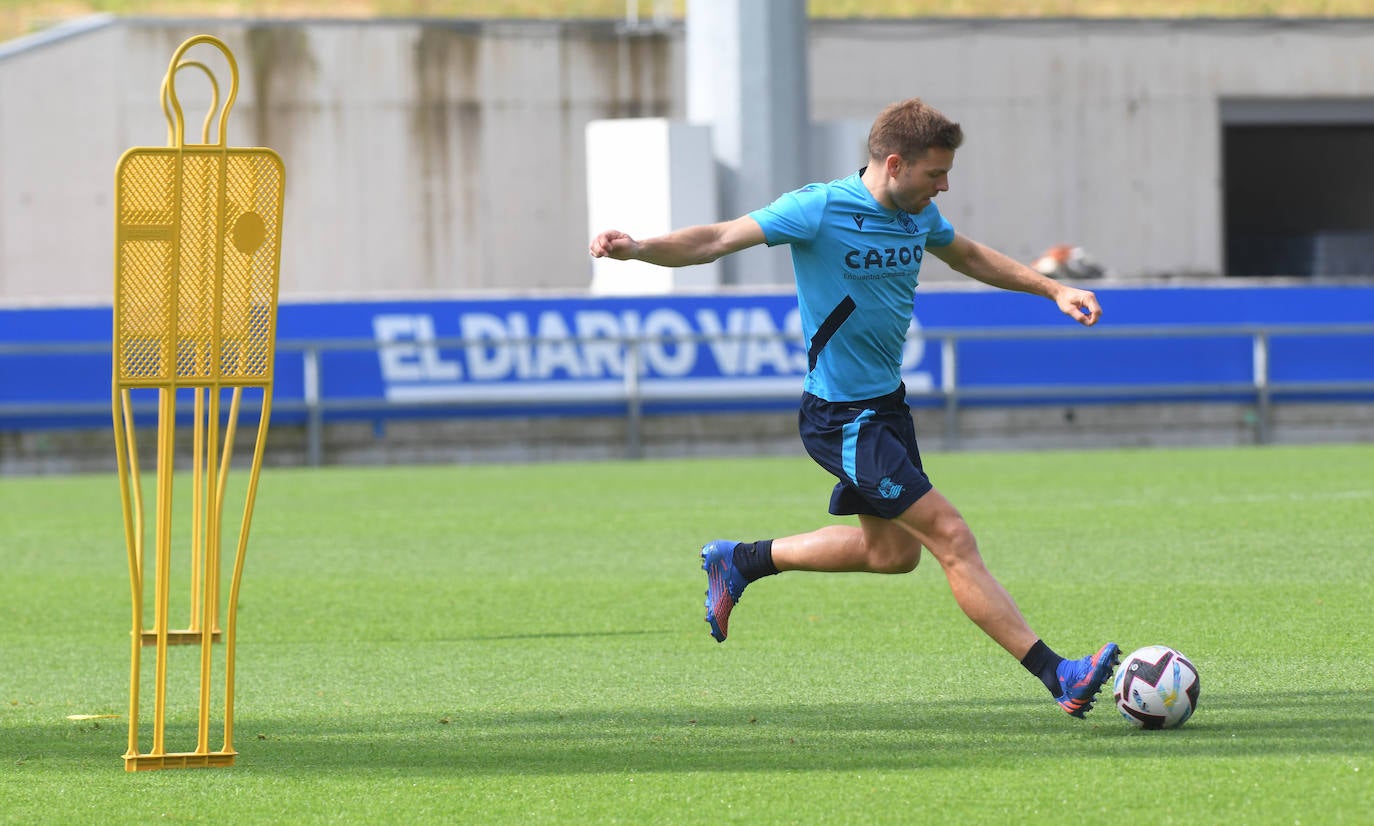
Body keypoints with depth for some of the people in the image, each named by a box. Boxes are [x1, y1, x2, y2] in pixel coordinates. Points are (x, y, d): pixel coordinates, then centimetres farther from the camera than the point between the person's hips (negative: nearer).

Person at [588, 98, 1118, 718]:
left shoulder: (918, 214, 4)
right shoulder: (820, 209, -20)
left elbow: (967, 255, 25)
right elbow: (718, 240, -24)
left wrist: (1052, 289, 23)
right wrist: (636, 248, -39)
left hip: (885, 403, 9)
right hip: (843, 418, -9)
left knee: (892, 551, 20)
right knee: (952, 539, -11)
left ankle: (740, 562, 33)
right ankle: (1059, 677, -11)